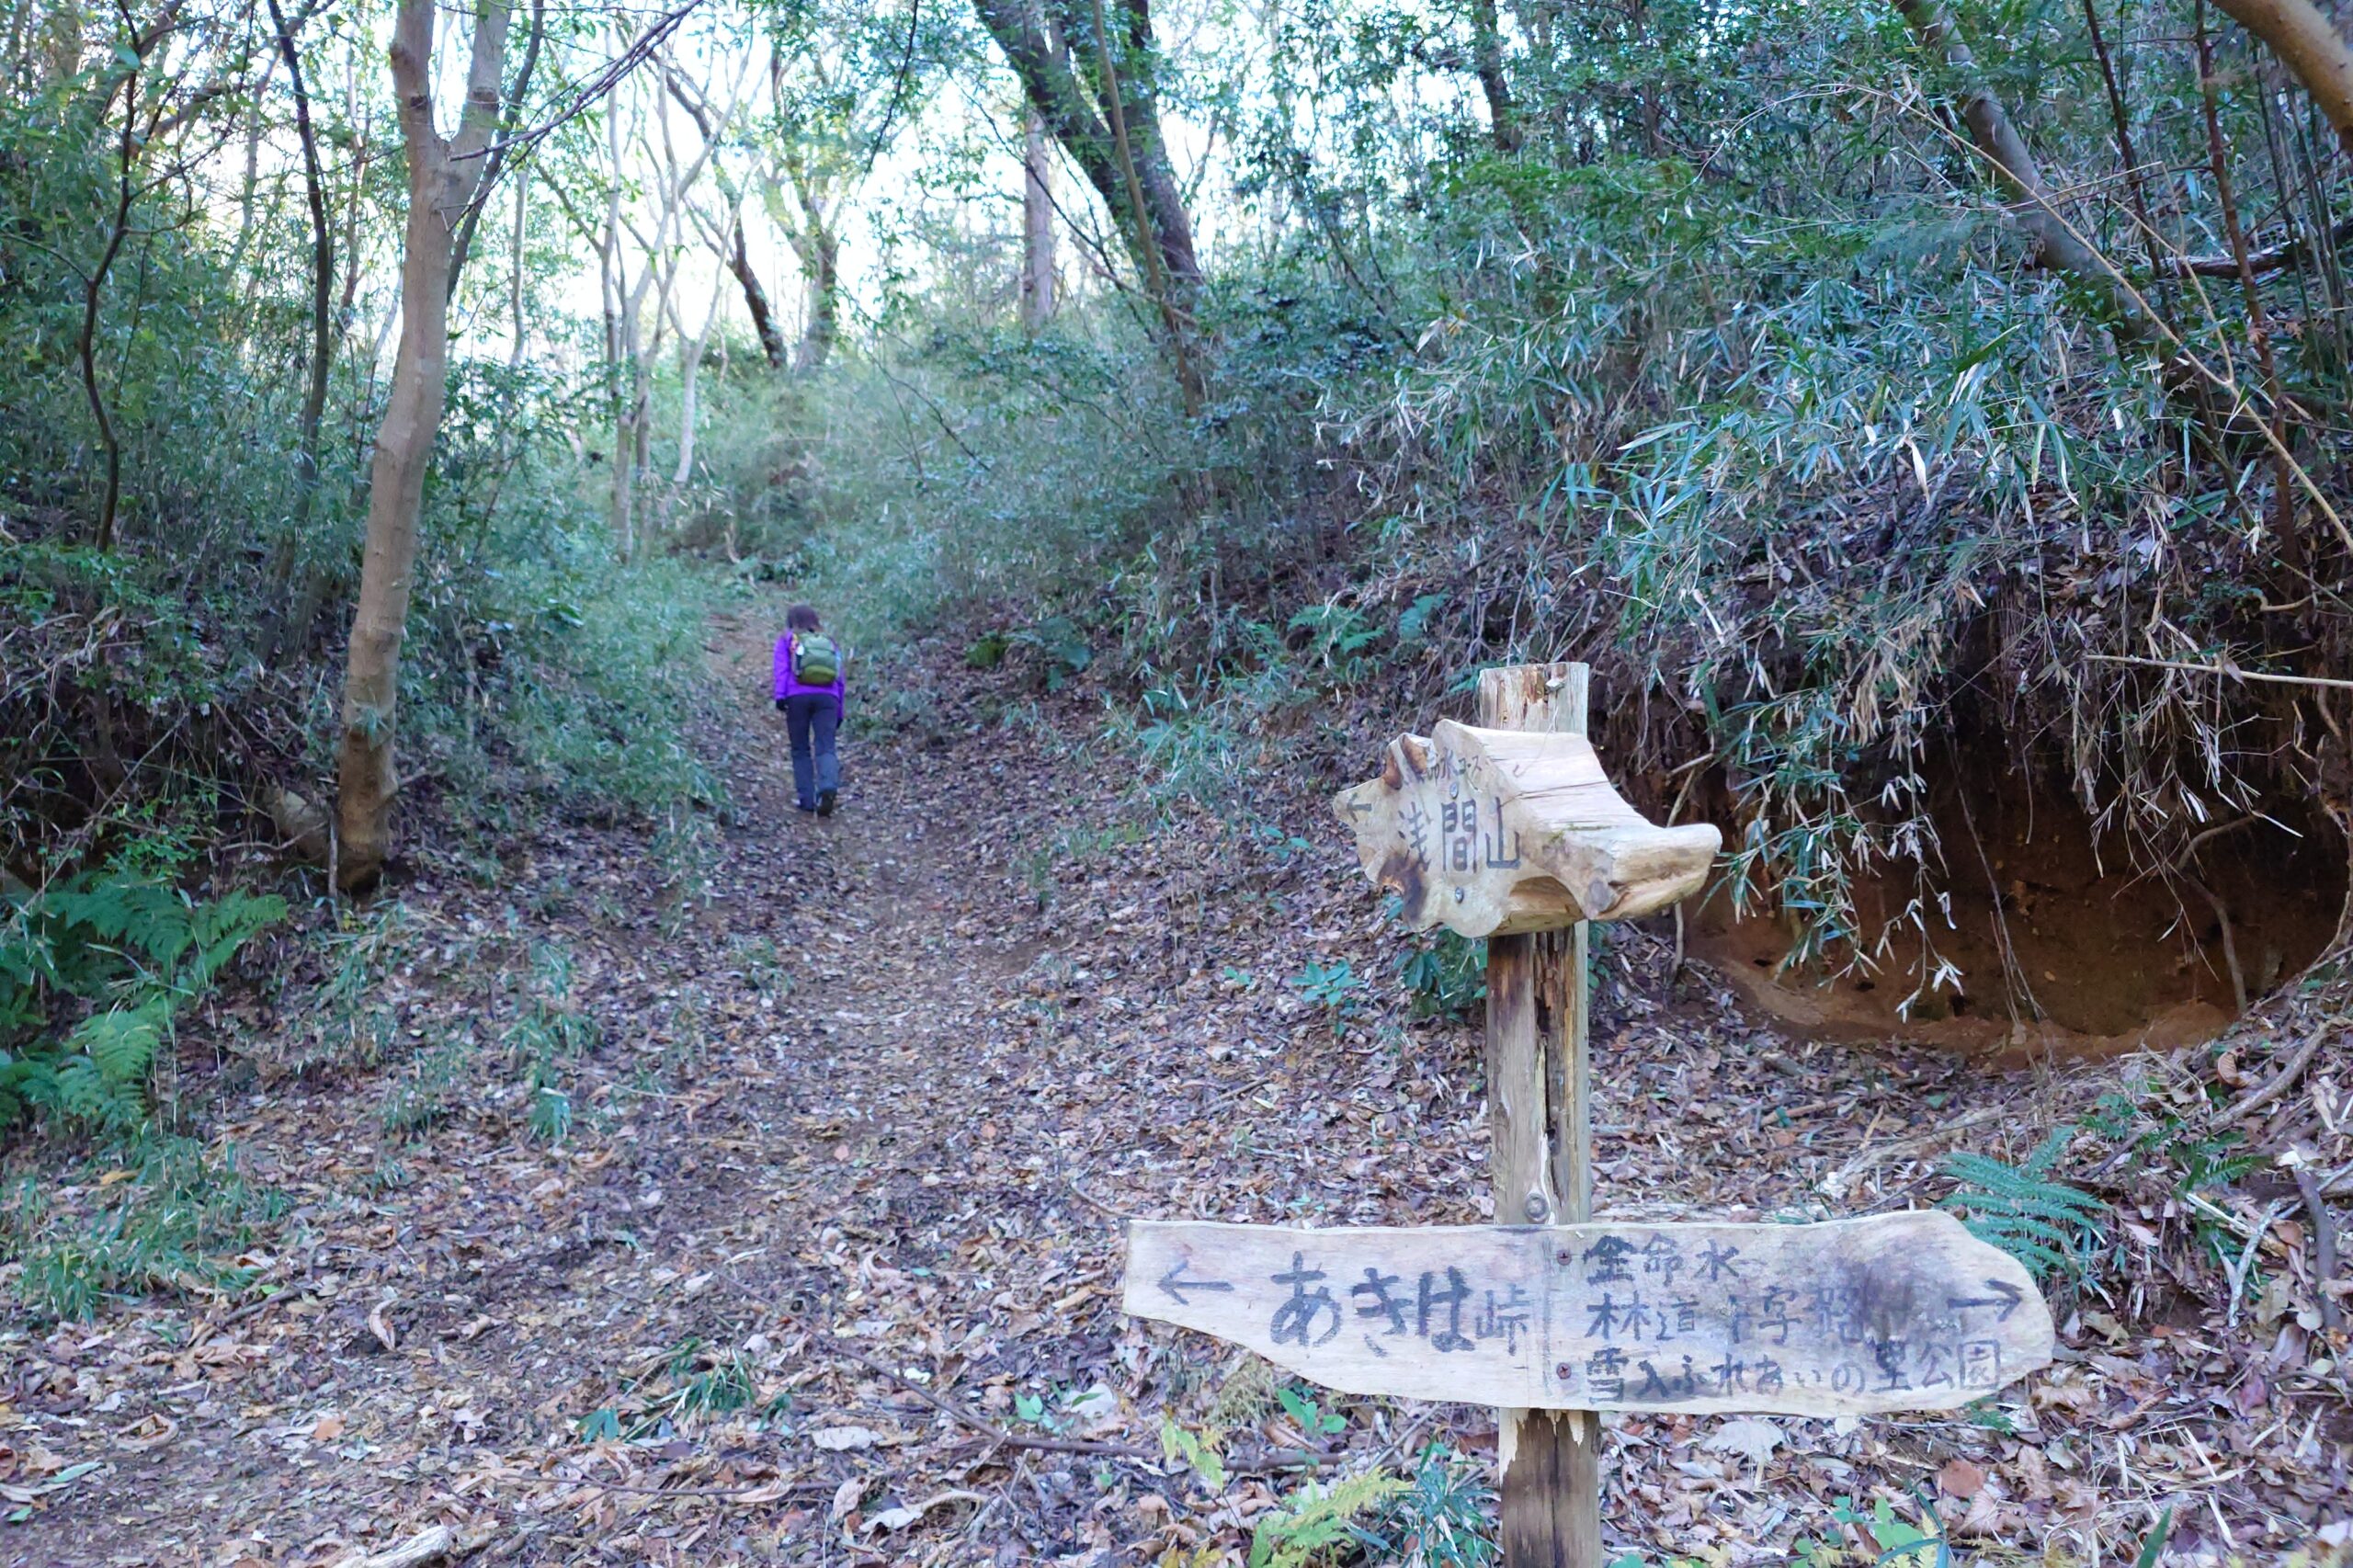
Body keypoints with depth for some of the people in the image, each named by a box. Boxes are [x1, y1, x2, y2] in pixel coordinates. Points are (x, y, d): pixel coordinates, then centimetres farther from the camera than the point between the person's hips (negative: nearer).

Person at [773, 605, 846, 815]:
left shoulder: (786, 641, 18)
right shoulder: (830, 643, 25)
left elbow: (782, 668, 0)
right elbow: (841, 679, 21)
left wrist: (780, 695, -10)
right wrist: (839, 712, 23)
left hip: (797, 696, -1)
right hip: (827, 697, 1)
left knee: (801, 750, 7)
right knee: (825, 747, -7)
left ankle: (806, 798, 1)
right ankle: (828, 787, -33)